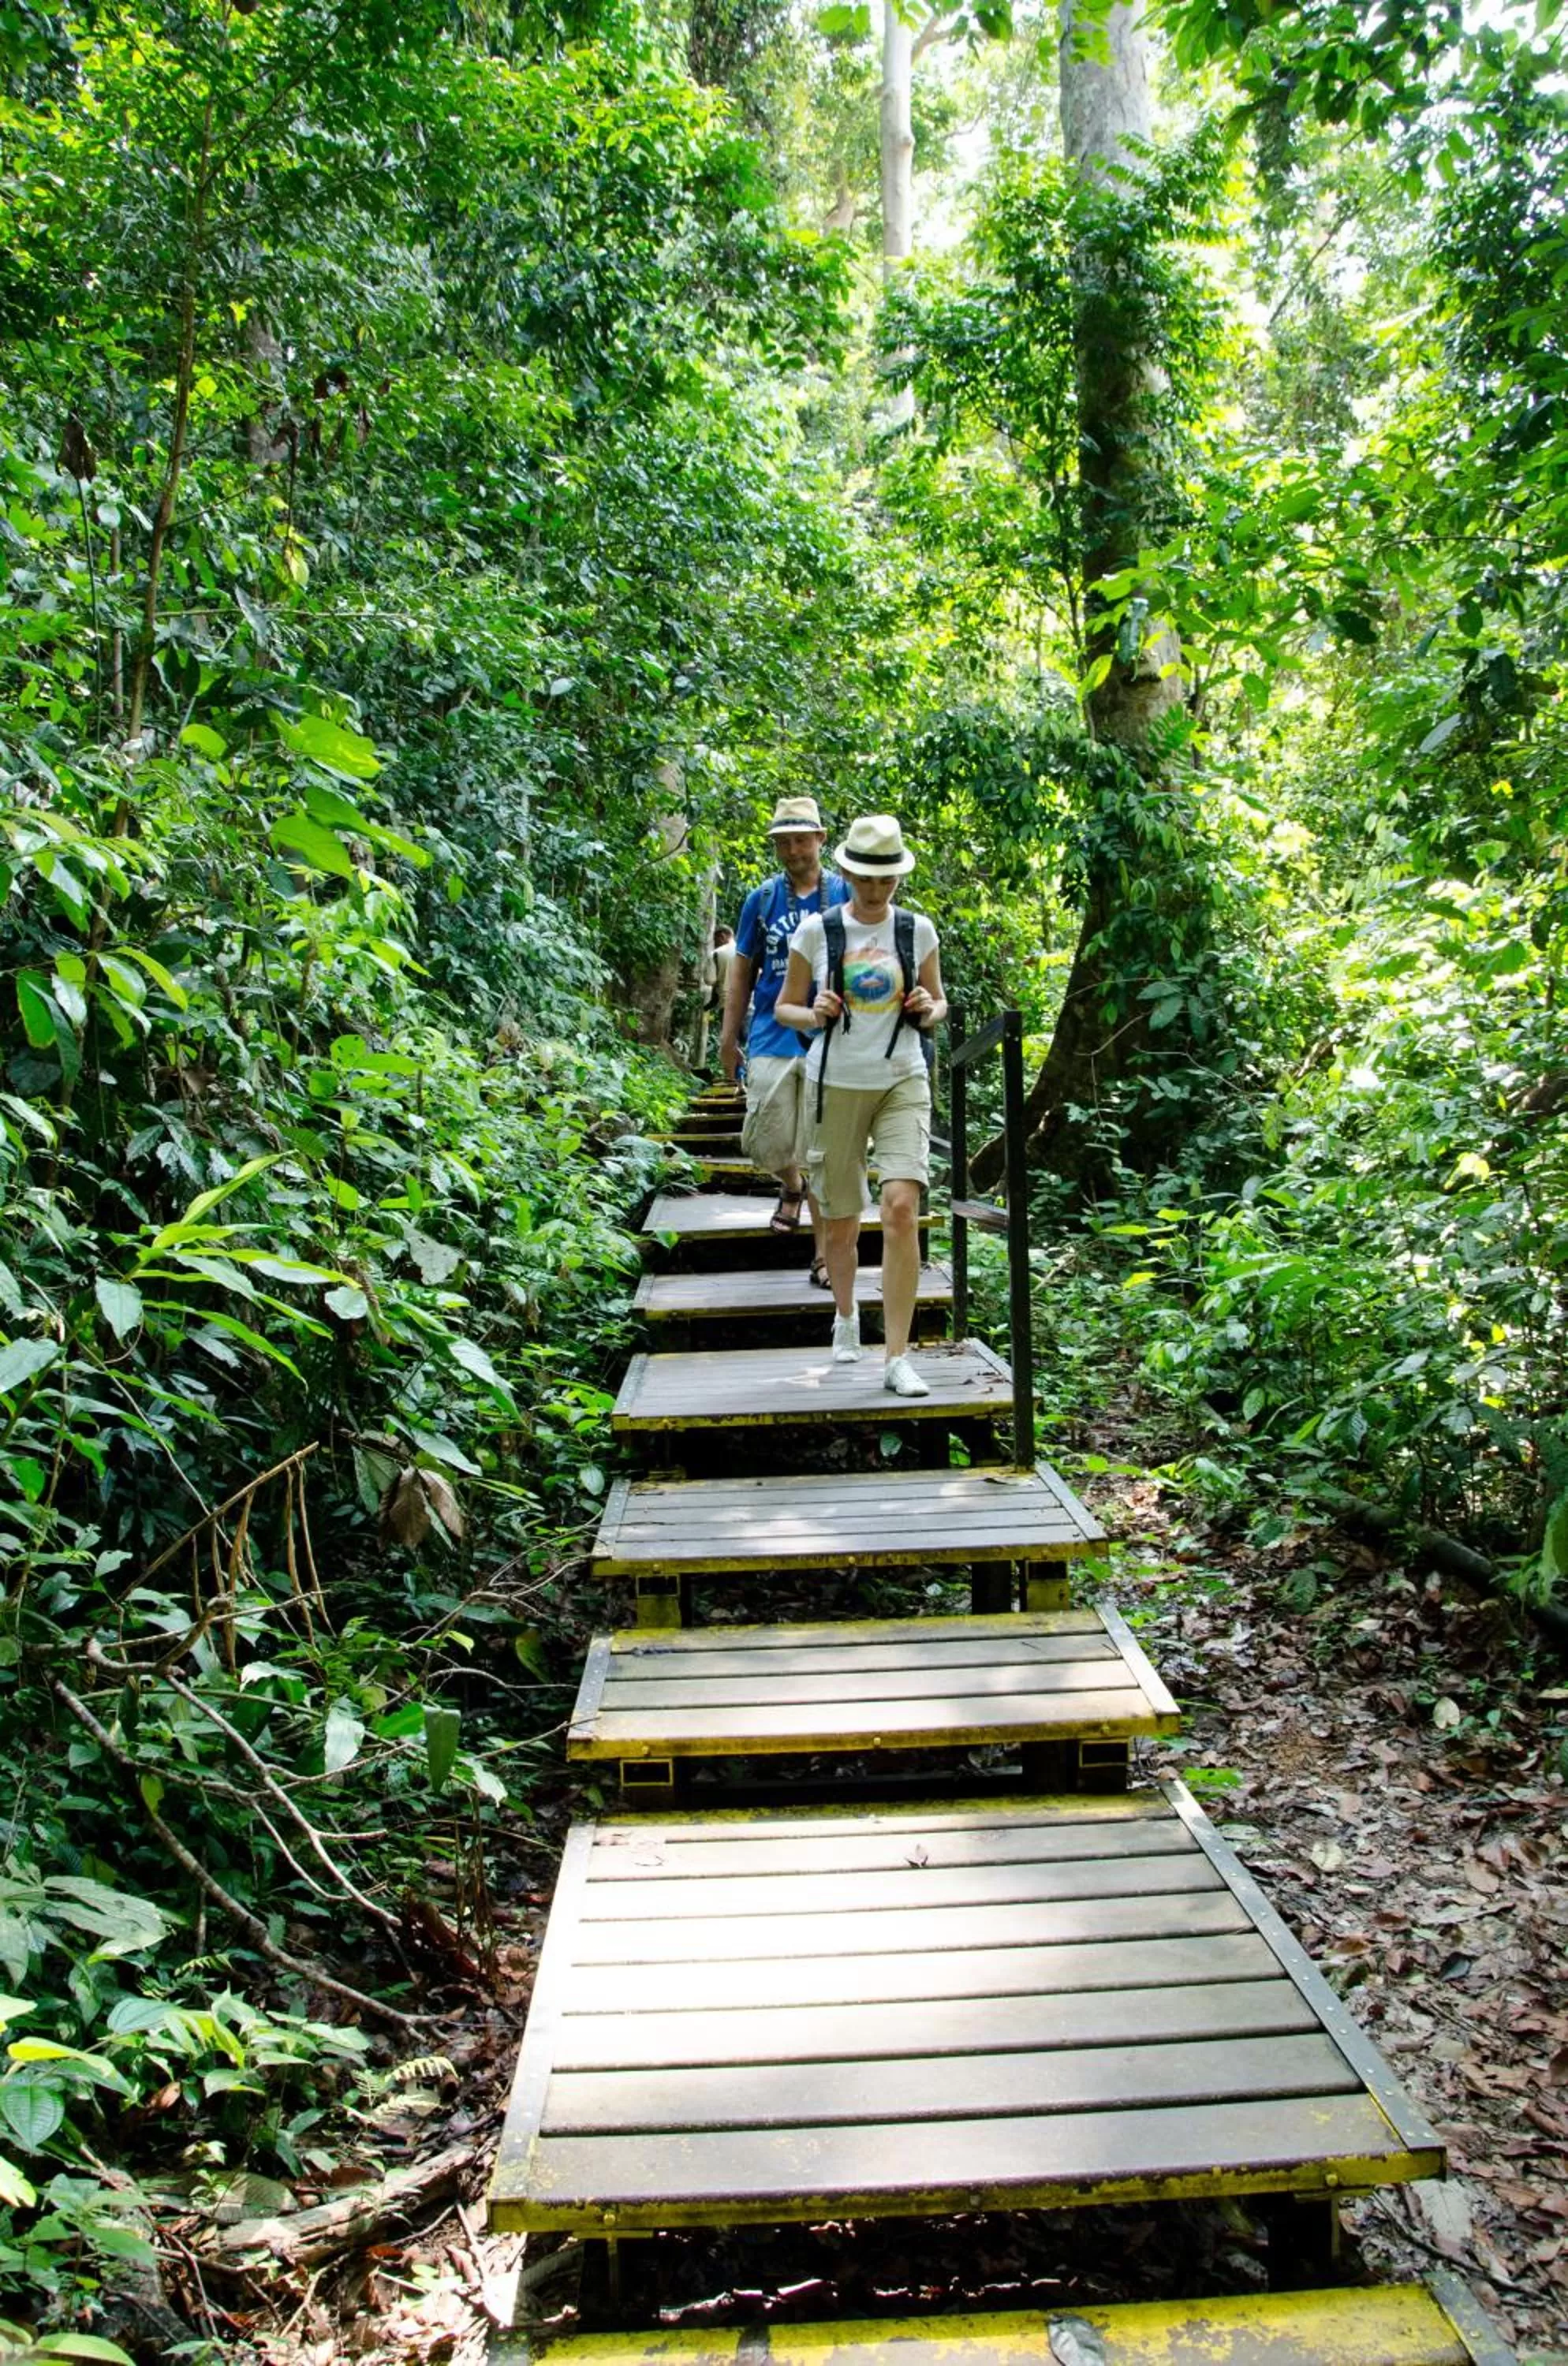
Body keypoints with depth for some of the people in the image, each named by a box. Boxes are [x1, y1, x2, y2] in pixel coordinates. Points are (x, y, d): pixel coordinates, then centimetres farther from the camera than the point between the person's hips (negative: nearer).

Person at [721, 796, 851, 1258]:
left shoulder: (845, 895, 5)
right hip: (771, 1036, 1)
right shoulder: (762, 899, 8)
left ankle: (824, 1255, 7)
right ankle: (792, 1185, 34)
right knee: (766, 1142, -2)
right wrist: (729, 1038, 9)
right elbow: (742, 972, 12)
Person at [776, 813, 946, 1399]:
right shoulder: (816, 931, -2)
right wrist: (815, 1015, -16)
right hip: (836, 1085, 0)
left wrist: (929, 1010, -9)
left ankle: (896, 1358, -13)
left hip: (902, 1082, 0)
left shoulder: (918, 930, 2)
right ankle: (846, 1317, 39)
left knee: (901, 1207, -18)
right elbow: (785, 1007, 6)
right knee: (841, 1221, 8)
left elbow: (939, 1004, 14)